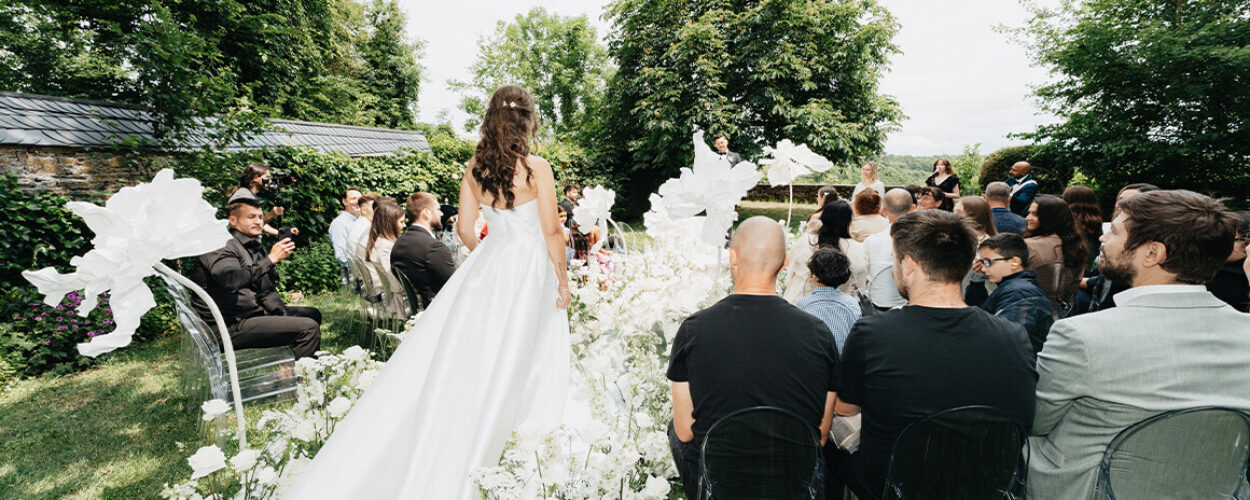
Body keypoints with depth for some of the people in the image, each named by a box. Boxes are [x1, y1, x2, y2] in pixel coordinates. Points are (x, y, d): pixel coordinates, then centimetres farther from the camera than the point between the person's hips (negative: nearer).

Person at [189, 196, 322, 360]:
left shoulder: (254, 248, 17)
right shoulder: (223, 245, -11)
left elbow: (267, 291, 17)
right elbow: (231, 280, -33)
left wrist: (285, 315, 3)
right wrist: (271, 259, -34)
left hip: (252, 313, 10)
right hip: (230, 326, -10)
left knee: (312, 314, 17)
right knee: (308, 328, -22)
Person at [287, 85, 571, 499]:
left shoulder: (474, 167, -1)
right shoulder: (538, 169, -15)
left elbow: (465, 229, 4)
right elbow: (551, 233, -13)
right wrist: (563, 278, -1)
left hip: (487, 266, 4)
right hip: (529, 267, -3)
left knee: (465, 348, 14)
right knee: (510, 353, 11)